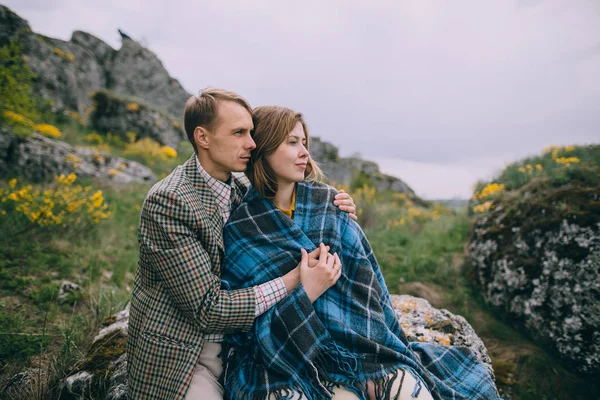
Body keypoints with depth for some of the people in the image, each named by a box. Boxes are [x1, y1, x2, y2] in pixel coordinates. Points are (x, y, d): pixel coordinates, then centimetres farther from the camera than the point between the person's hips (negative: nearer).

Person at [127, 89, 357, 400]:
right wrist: (296, 282, -26)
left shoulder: (243, 187, 0)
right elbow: (206, 308, -23)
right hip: (180, 356, -6)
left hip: (238, 343, 6)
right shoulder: (167, 201, -21)